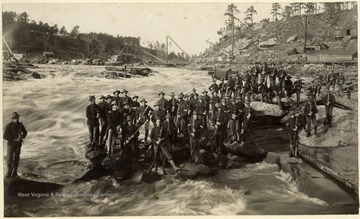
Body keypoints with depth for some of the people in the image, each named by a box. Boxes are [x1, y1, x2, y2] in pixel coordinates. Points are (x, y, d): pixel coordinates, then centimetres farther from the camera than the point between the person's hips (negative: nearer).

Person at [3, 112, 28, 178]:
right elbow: (5, 136, -14)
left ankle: (14, 173, 18)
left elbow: (25, 132, 14)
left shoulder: (20, 124, 1)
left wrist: (22, 136, -8)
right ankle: (8, 174, 4)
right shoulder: (8, 126, -12)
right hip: (11, 144, -4)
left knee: (16, 159, 9)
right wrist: (14, 139, -19)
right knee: (9, 159, -4)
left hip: (18, 143, 4)